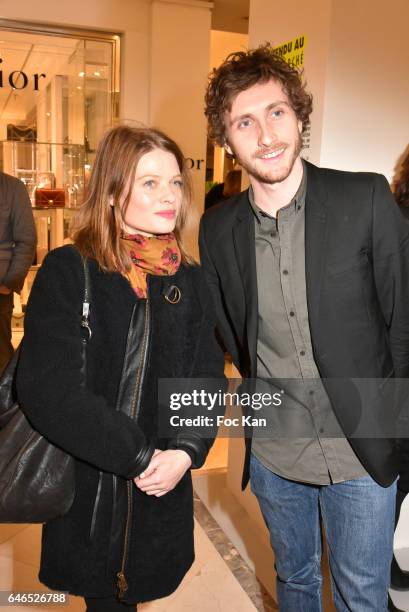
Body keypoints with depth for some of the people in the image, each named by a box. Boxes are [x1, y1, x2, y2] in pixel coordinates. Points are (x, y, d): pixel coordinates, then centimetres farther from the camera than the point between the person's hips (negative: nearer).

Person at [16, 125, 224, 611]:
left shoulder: (189, 279, 2)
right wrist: (139, 456, -18)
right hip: (85, 490, -3)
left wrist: (185, 451, -16)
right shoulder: (67, 271, -11)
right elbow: (47, 389, -19)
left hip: (162, 495, 3)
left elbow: (207, 379, 1)